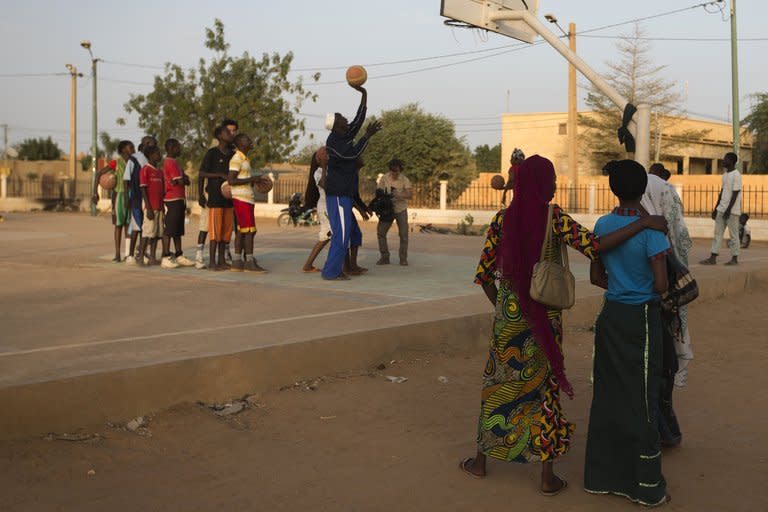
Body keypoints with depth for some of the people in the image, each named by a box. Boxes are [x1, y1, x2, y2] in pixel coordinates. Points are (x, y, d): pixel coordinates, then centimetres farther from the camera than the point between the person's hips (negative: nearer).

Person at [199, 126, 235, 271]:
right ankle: (212, 261, -4)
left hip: (228, 196, 7)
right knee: (215, 228, -8)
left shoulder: (232, 154, 14)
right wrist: (220, 175, -17)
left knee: (226, 228, 6)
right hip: (215, 195, -6)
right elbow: (202, 173, -8)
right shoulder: (212, 153, -5)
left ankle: (222, 260, 12)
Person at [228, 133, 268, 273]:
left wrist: (254, 181, 12)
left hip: (247, 199, 10)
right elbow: (231, 180, -18)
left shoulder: (245, 159, 20)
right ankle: (250, 262, -9)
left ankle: (237, 262, 9)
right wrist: (252, 179, -17)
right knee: (249, 230, -10)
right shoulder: (236, 159, -10)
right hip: (242, 199, -10)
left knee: (241, 231, 8)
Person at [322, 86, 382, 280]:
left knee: (342, 233, 11)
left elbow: (359, 120, 18)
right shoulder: (333, 141, -14)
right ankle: (331, 271, -7)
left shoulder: (344, 136, 13)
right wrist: (367, 136, -25)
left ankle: (334, 269, 14)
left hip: (344, 193, 10)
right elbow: (352, 153, -25)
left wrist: (364, 95, 15)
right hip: (337, 193, -10)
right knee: (341, 233, -10)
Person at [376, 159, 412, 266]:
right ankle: (384, 257, 3)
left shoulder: (404, 180, -14)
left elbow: (410, 194, -26)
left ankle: (403, 258, 8)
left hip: (401, 210, -1)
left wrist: (399, 195, -45)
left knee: (403, 234, -5)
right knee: (381, 232, -7)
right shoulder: (384, 178, -9)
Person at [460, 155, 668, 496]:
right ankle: (548, 476, 15)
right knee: (545, 387, 8)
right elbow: (594, 246, -24)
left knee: (498, 384, 16)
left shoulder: (502, 220, -2)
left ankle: (480, 460, 28)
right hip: (545, 317, -2)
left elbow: (483, 274, 1)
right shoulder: (553, 217, -12)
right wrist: (643, 223, -20)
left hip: (509, 314, 3)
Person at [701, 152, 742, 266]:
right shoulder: (725, 174, 16)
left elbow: (735, 194, -15)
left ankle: (735, 258, 7)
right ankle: (713, 258, 1)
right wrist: (716, 208, 16)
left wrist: (728, 209, -19)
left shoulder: (736, 175, -11)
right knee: (717, 233, 3)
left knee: (733, 234, 0)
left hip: (732, 210, -8)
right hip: (721, 209, 8)